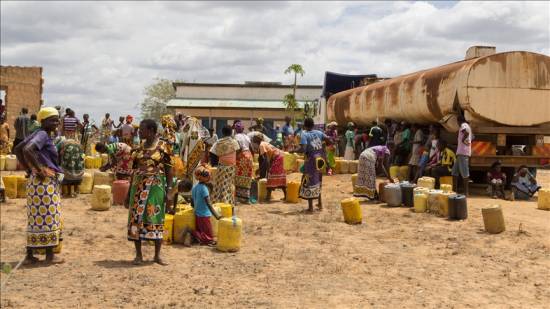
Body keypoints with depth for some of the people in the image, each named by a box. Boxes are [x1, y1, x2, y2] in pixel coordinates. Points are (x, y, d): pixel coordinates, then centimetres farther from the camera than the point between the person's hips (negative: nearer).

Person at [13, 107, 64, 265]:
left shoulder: (39, 134, 13)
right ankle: (50, 255, 6)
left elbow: (17, 149, 19)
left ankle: (29, 255, 15)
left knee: (36, 218, 11)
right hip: (45, 182, -9)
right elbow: (27, 150, -30)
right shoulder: (42, 135, -13)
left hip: (39, 181, 9)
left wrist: (29, 169, 14)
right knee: (48, 218, -2)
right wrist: (38, 169, -21)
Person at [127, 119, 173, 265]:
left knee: (155, 217, -3)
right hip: (139, 186, 5)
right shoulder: (139, 148, 9)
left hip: (156, 186, -4)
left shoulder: (162, 146, -4)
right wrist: (129, 192, 13)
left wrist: (169, 191, -11)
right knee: (136, 218, 2)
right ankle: (138, 255, 10)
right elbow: (135, 169, 14)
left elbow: (169, 170, -5)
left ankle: (157, 255, 7)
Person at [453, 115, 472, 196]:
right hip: (461, 152, 10)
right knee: (455, 171, 12)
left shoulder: (464, 125, -7)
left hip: (463, 152, -10)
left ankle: (466, 192, -9)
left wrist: (463, 140, -15)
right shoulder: (467, 126, 24)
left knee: (464, 172, -9)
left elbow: (466, 132, -28)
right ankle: (454, 190, 14)